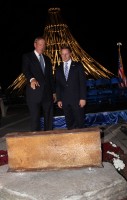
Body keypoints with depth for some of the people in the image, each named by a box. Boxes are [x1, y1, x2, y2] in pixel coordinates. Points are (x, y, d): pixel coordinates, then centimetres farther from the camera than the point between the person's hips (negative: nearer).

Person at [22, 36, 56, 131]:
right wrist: (32, 79, -33)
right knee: (35, 118, -3)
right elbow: (25, 70, -12)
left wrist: (54, 91, 14)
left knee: (49, 118, 8)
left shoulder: (47, 59, 20)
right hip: (34, 93, -5)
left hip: (47, 93, 5)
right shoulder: (27, 56, 4)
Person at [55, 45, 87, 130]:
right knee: (69, 124, 7)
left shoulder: (78, 66, 2)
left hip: (77, 99, -3)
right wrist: (59, 99, 5)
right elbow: (58, 85, 12)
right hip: (65, 100, 3)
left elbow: (83, 82, -3)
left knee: (80, 122, -1)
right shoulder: (58, 69, 12)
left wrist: (83, 98, -10)